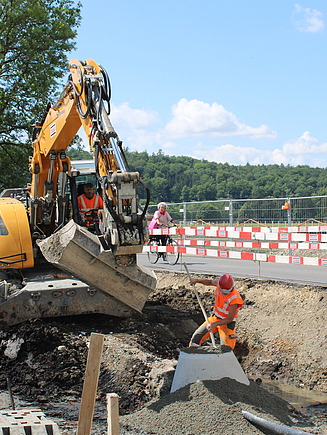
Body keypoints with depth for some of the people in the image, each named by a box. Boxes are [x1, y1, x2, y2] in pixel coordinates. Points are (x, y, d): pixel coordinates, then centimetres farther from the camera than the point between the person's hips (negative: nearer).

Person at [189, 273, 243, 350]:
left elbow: (230, 318, -25)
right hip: (214, 317, 5)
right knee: (197, 336, 2)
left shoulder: (234, 298, -28)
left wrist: (215, 324, -32)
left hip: (226, 323, -5)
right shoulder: (220, 283, -13)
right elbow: (210, 282, 13)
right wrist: (197, 281, 2)